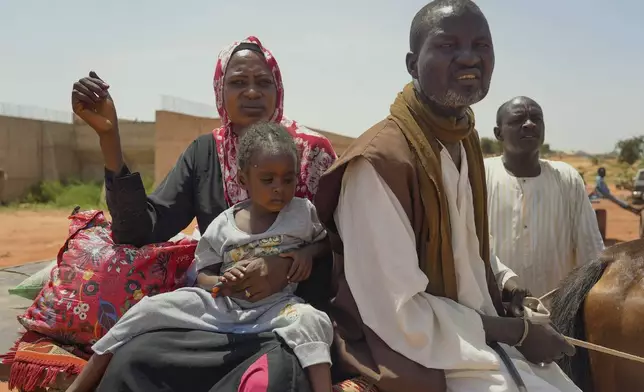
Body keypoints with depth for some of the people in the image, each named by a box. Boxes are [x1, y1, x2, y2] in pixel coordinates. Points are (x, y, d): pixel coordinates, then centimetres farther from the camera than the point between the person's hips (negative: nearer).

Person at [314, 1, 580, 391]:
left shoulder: (466, 141, 4)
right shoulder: (378, 162, -25)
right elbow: (399, 317, -25)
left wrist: (503, 278, -1)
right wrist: (517, 332, -15)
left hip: (482, 333, 8)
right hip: (418, 355, -8)